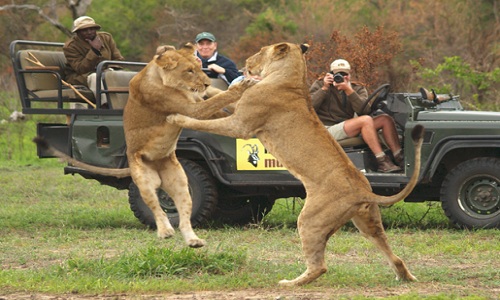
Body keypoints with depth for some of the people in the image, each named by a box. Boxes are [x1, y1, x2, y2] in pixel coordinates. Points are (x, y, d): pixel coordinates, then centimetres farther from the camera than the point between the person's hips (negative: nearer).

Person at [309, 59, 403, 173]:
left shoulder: (358, 88, 11)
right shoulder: (320, 85, 6)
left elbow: (364, 110, -11)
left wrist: (348, 90, -21)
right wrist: (324, 88, -15)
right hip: (327, 129, -6)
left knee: (385, 119, -10)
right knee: (366, 120, -29)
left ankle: (399, 158, -17)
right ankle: (382, 162, -33)